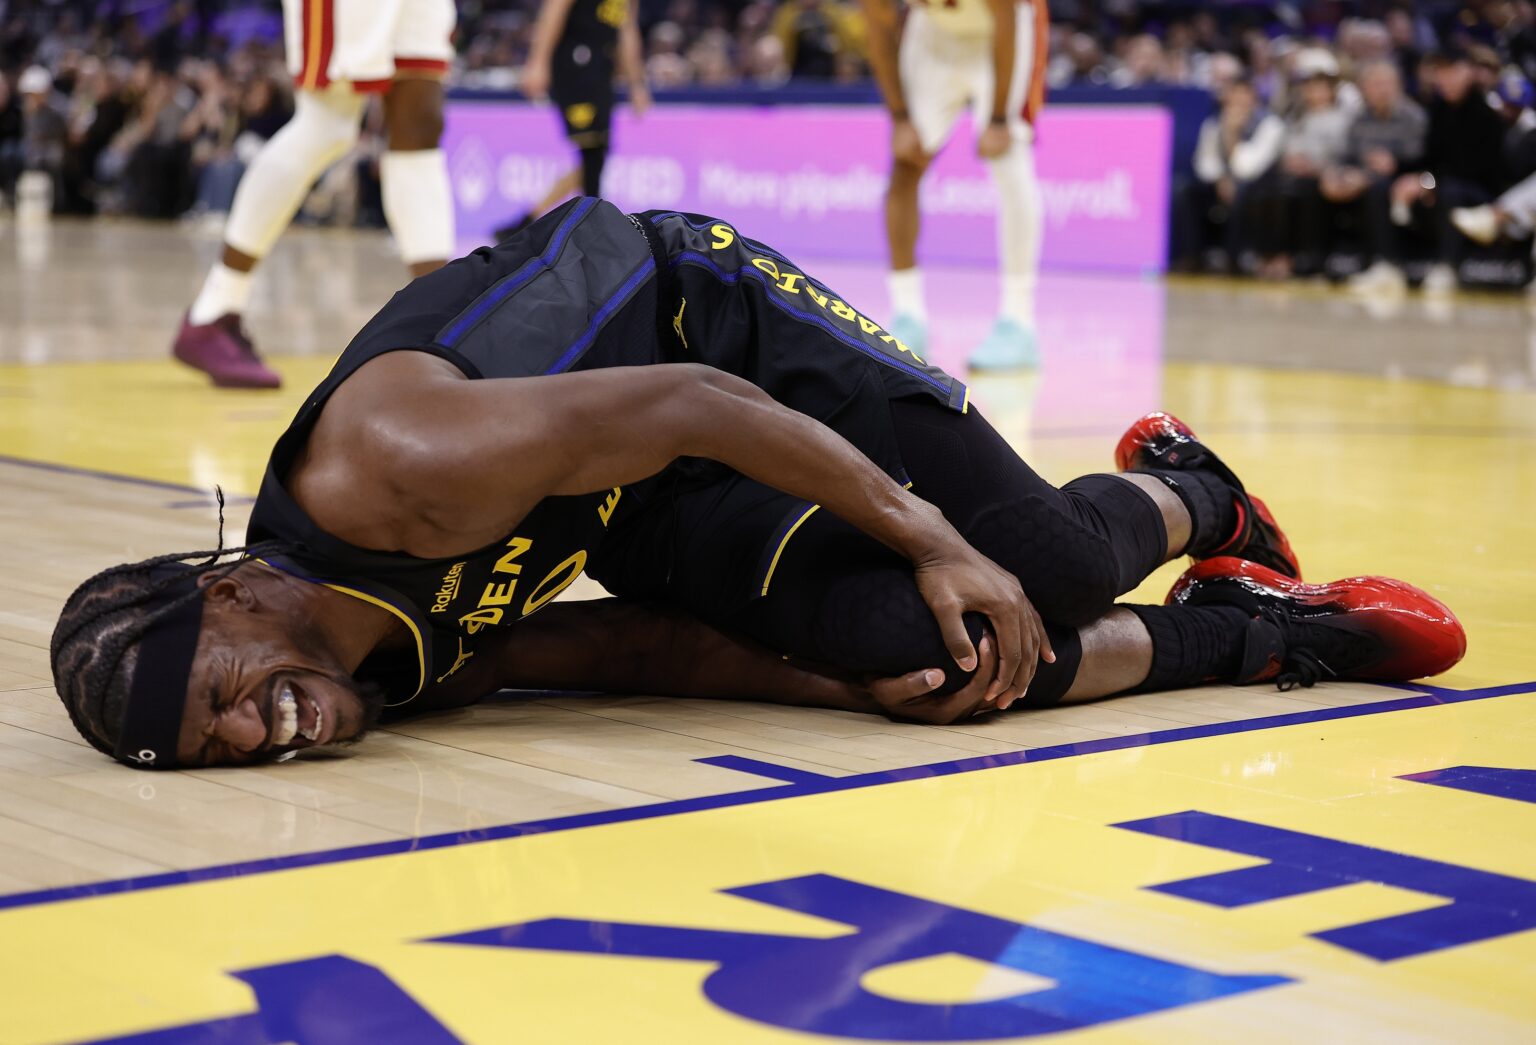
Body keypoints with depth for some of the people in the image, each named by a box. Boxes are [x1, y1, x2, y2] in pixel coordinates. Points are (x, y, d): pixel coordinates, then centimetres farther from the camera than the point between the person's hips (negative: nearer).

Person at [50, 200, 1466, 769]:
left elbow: (685, 405, -30)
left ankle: (1191, 494, 23)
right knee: (930, 661, -14)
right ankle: (1253, 632, 11)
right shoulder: (389, 678, -15)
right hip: (642, 521, 4)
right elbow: (643, 653, -7)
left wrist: (932, 542, -25)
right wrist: (857, 684, -18)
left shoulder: (382, 471, -37)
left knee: (1042, 564, -14)